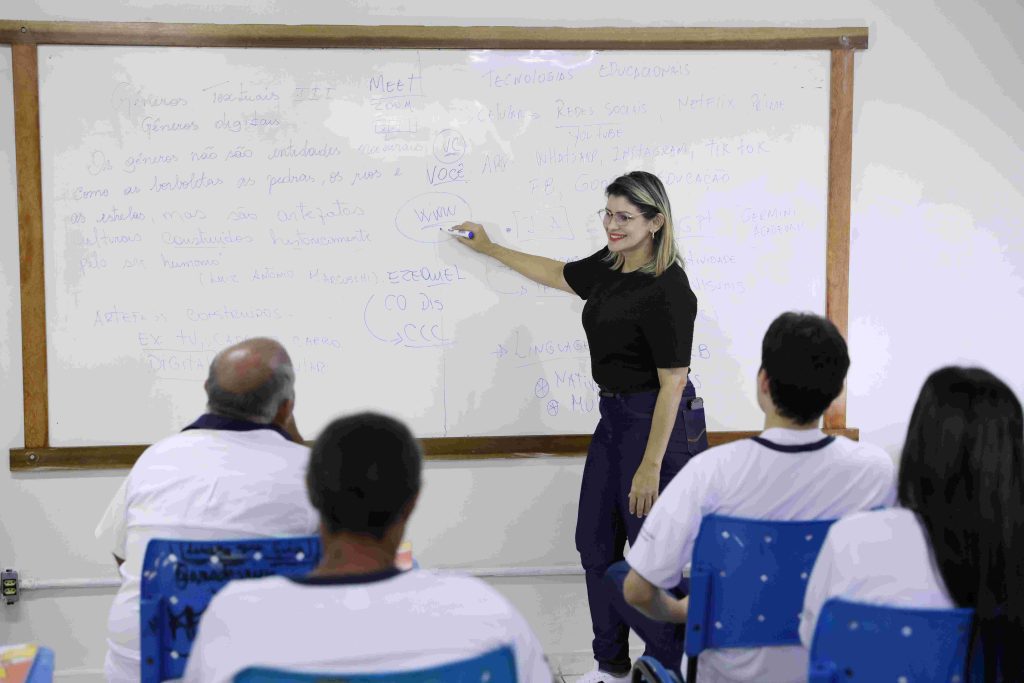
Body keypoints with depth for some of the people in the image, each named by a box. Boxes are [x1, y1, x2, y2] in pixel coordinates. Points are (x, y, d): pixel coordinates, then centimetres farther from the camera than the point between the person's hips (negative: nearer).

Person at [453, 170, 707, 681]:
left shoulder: (667, 290, -21)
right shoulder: (608, 267, 5)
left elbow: (672, 383, -21)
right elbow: (558, 275, 26)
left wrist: (651, 466, -22)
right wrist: (490, 249, 33)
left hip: (659, 426, -9)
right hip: (614, 418, 9)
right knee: (595, 542, 14)